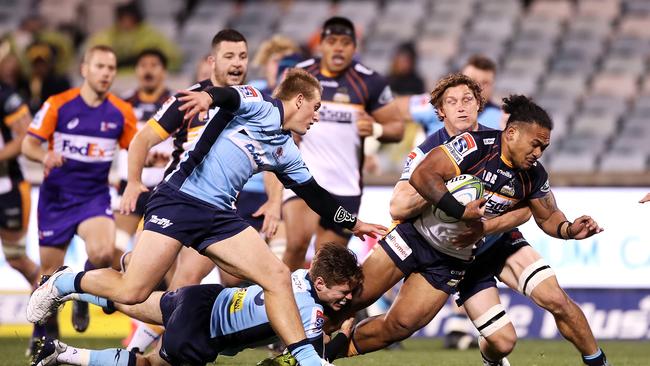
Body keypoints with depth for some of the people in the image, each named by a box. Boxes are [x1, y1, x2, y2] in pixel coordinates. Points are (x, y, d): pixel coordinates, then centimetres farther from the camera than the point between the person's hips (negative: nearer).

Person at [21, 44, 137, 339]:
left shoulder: (121, 112, 0)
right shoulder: (58, 105, -7)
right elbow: (28, 144, -8)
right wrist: (45, 156, -30)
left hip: (95, 196, 1)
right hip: (56, 196, -1)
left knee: (103, 253, -27)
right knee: (49, 273, 3)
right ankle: (40, 335, 26)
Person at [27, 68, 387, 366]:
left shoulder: (287, 153, 20)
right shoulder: (261, 107, -2)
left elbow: (315, 194, 31)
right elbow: (231, 95, -22)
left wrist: (352, 223, 33)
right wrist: (209, 95, -43)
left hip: (219, 215, 8)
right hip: (179, 200, -8)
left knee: (277, 276, -8)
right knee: (131, 292, -14)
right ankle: (64, 283, 12)